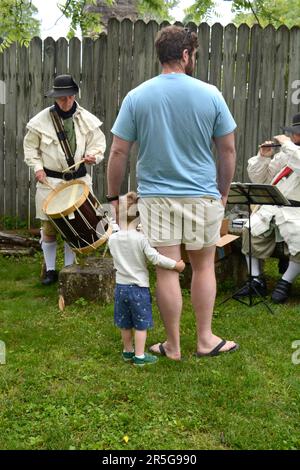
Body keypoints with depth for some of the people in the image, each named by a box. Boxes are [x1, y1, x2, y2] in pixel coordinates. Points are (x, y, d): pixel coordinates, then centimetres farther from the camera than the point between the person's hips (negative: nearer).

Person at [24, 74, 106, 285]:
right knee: (49, 227, 4)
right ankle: (50, 269, 20)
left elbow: (99, 143, 4)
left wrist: (92, 156, -16)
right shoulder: (41, 120, -5)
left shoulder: (87, 120, -4)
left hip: (78, 179, 1)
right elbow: (30, 146, 6)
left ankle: (69, 268, 23)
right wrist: (37, 167, -6)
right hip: (50, 180, 0)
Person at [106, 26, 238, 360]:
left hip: (155, 196, 0)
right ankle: (205, 339, 23)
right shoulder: (210, 95, -2)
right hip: (203, 195, 0)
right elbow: (228, 150, 2)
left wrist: (114, 196, 8)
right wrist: (223, 192, 14)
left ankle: (173, 346, 17)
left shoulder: (136, 97, -2)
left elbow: (118, 153, -3)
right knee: (204, 266, 15)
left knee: (167, 271, 5)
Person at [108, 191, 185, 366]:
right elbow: (155, 258, -19)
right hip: (139, 287, -5)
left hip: (121, 286, 5)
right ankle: (139, 356, 11)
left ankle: (128, 351, 33)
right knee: (141, 324, 7)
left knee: (125, 323, 18)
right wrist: (176, 264, -11)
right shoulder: (141, 238, -17)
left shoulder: (112, 239, -5)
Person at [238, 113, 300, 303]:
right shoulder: (284, 154, 22)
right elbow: (258, 178, 21)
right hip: (272, 206, 5)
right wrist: (263, 157, 6)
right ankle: (257, 279, -5)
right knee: (251, 230, -17)